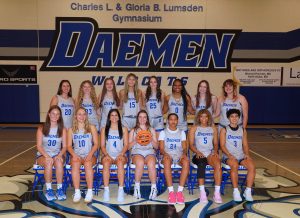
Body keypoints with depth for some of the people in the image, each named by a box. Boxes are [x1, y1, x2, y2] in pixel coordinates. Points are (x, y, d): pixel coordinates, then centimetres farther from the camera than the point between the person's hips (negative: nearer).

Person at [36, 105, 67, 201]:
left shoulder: (62, 129, 6)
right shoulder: (41, 128, 2)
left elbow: (64, 146, 2)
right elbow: (39, 146, -4)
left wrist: (59, 155, -19)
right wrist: (47, 156, -21)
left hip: (57, 155, 1)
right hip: (43, 155, -1)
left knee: (59, 161, -34)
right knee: (49, 162, -35)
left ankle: (59, 189, -28)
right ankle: (48, 190, -26)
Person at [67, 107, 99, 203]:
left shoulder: (91, 128, 10)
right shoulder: (71, 130, 14)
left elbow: (96, 144, 4)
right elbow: (69, 146, 7)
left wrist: (90, 154, -13)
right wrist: (74, 154, -13)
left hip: (90, 155, -1)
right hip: (76, 155, 1)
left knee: (88, 163, -34)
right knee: (75, 163, -33)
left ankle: (90, 192, -30)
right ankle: (77, 192, -31)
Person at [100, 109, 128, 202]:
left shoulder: (124, 129, 15)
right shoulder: (104, 129, 16)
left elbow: (126, 145, 6)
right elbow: (102, 145, 8)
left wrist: (121, 154, -13)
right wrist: (106, 154, -11)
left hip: (120, 155, 0)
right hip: (108, 155, 1)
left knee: (120, 161, -35)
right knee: (106, 161, -35)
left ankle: (121, 190, -38)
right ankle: (106, 190, -36)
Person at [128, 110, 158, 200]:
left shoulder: (151, 130, 21)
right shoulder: (133, 131, 19)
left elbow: (156, 146, 16)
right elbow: (129, 146, 12)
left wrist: (151, 140, -4)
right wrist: (135, 141, -7)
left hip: (149, 152, 1)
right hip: (137, 152, -1)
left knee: (151, 163, -36)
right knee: (140, 162, -38)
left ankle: (154, 188, -28)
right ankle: (137, 187, -24)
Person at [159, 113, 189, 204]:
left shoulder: (182, 133, 20)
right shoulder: (163, 132, 14)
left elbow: (184, 147, 11)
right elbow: (161, 148, 5)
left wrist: (184, 154, -13)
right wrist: (165, 154, -18)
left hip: (179, 155, 2)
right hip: (168, 155, -1)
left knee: (186, 162, -36)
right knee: (166, 161, -40)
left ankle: (180, 191, -34)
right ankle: (171, 191, -39)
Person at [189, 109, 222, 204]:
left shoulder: (213, 129, 20)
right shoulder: (194, 128, 12)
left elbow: (215, 144, 17)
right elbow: (191, 144, 5)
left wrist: (215, 151, -5)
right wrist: (197, 152, -13)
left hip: (210, 154, 2)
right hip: (199, 155, -2)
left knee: (218, 164, -32)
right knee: (201, 164, -37)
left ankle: (217, 192, -32)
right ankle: (202, 192, -37)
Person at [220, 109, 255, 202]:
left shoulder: (243, 130, 17)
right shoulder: (224, 130, 5)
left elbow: (245, 145, 15)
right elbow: (222, 145, -3)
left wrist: (247, 154, -5)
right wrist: (229, 155, -18)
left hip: (241, 156, 4)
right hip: (228, 156, -3)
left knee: (252, 166, -25)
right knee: (234, 164, -36)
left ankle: (248, 191, -15)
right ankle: (236, 191, -26)